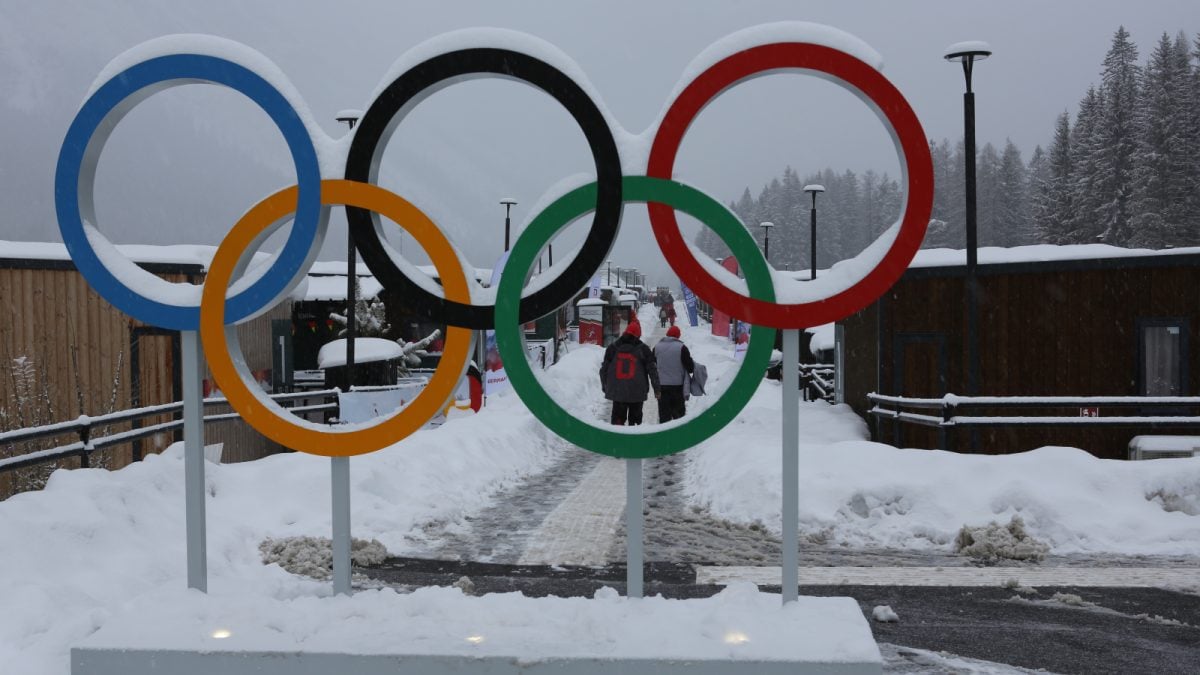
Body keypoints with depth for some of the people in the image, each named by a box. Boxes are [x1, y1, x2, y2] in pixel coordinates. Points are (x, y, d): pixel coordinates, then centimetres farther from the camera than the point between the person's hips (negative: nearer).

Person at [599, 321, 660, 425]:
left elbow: (604, 369, 10)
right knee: (634, 418, 7)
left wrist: (605, 386, 20)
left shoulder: (612, 348, 6)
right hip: (637, 393, -2)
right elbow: (652, 370, 0)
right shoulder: (643, 349, 0)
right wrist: (657, 389, 6)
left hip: (617, 392, 2)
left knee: (618, 418, 6)